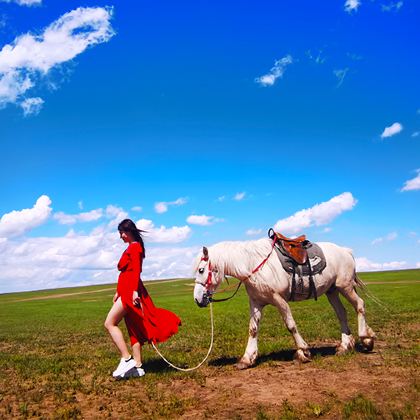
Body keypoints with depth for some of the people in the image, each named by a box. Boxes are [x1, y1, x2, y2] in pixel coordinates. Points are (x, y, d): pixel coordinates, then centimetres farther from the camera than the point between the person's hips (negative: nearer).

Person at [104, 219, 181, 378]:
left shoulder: (135, 247, -6)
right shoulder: (130, 248, 21)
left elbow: (136, 270, -18)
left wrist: (135, 291, -27)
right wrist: (118, 292, 25)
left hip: (131, 291, -10)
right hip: (126, 292, 10)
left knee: (110, 323, -11)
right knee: (133, 330, 8)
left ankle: (127, 359, -12)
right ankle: (137, 367, 10)